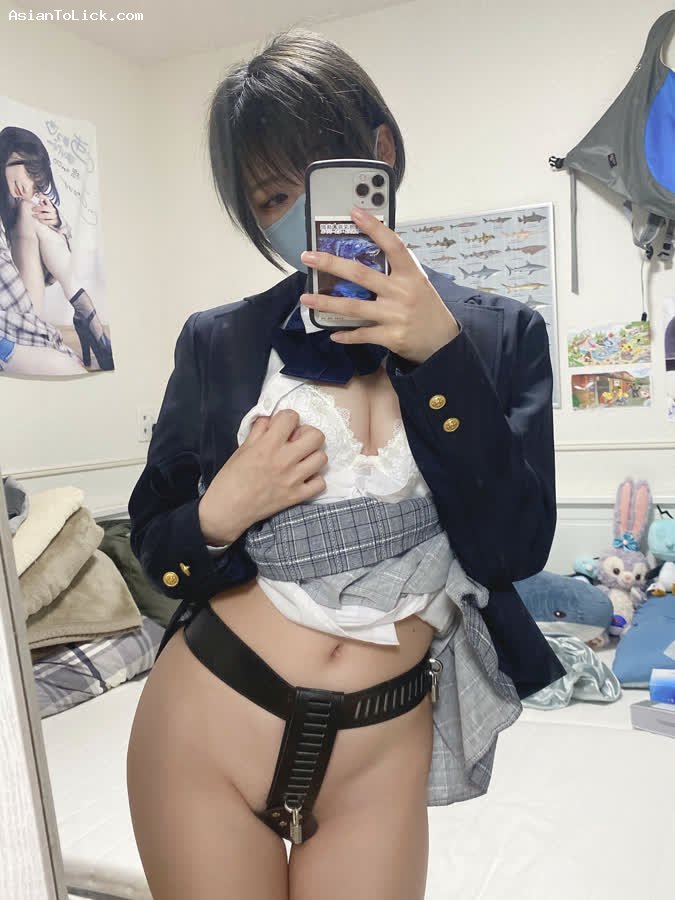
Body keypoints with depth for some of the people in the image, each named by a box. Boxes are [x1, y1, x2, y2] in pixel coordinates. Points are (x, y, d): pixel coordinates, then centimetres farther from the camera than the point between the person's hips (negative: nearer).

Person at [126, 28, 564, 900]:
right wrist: (219, 513, -17)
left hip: (382, 755, 0)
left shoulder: (498, 335, -3)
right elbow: (154, 548, 4)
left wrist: (438, 353, -21)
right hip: (206, 726, 1)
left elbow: (514, 548, -12)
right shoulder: (217, 343, -3)